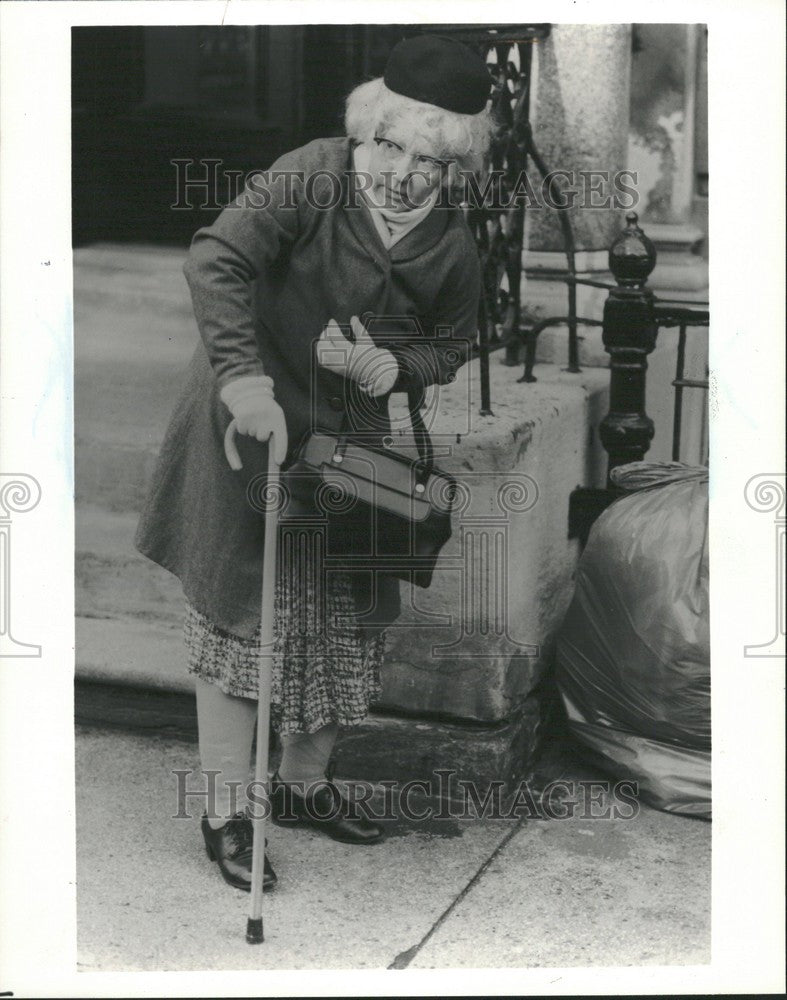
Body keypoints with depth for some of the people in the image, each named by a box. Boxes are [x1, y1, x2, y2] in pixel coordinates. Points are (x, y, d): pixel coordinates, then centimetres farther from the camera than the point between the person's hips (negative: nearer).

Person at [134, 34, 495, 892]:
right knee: (236, 613, 0)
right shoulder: (314, 177, -18)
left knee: (343, 620, 11)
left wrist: (385, 364, -14)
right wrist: (245, 378, -33)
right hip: (251, 418, -4)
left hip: (349, 435, 5)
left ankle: (304, 784, 33)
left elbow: (449, 348, 7)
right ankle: (226, 812, 13)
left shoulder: (453, 248, -5)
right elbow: (215, 260, -26)